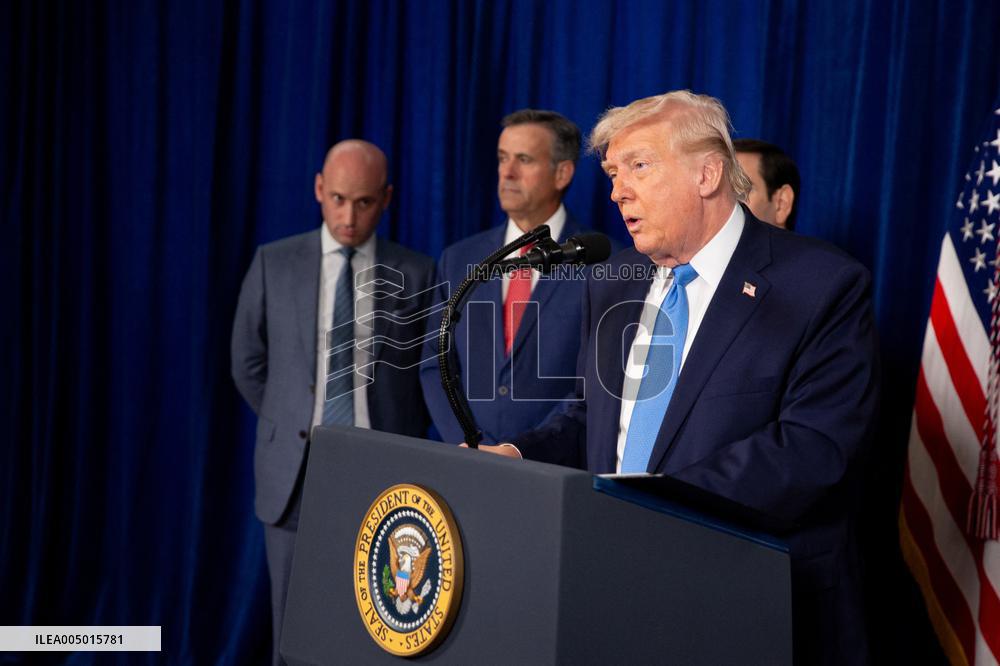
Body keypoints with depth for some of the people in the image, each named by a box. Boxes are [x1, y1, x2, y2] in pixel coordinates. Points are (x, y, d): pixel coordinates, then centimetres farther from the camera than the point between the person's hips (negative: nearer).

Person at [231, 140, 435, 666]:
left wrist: (403, 439, 7)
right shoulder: (274, 264, 2)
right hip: (295, 473, 1)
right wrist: (288, 428, 12)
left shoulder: (417, 274, 0)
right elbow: (248, 364, 11)